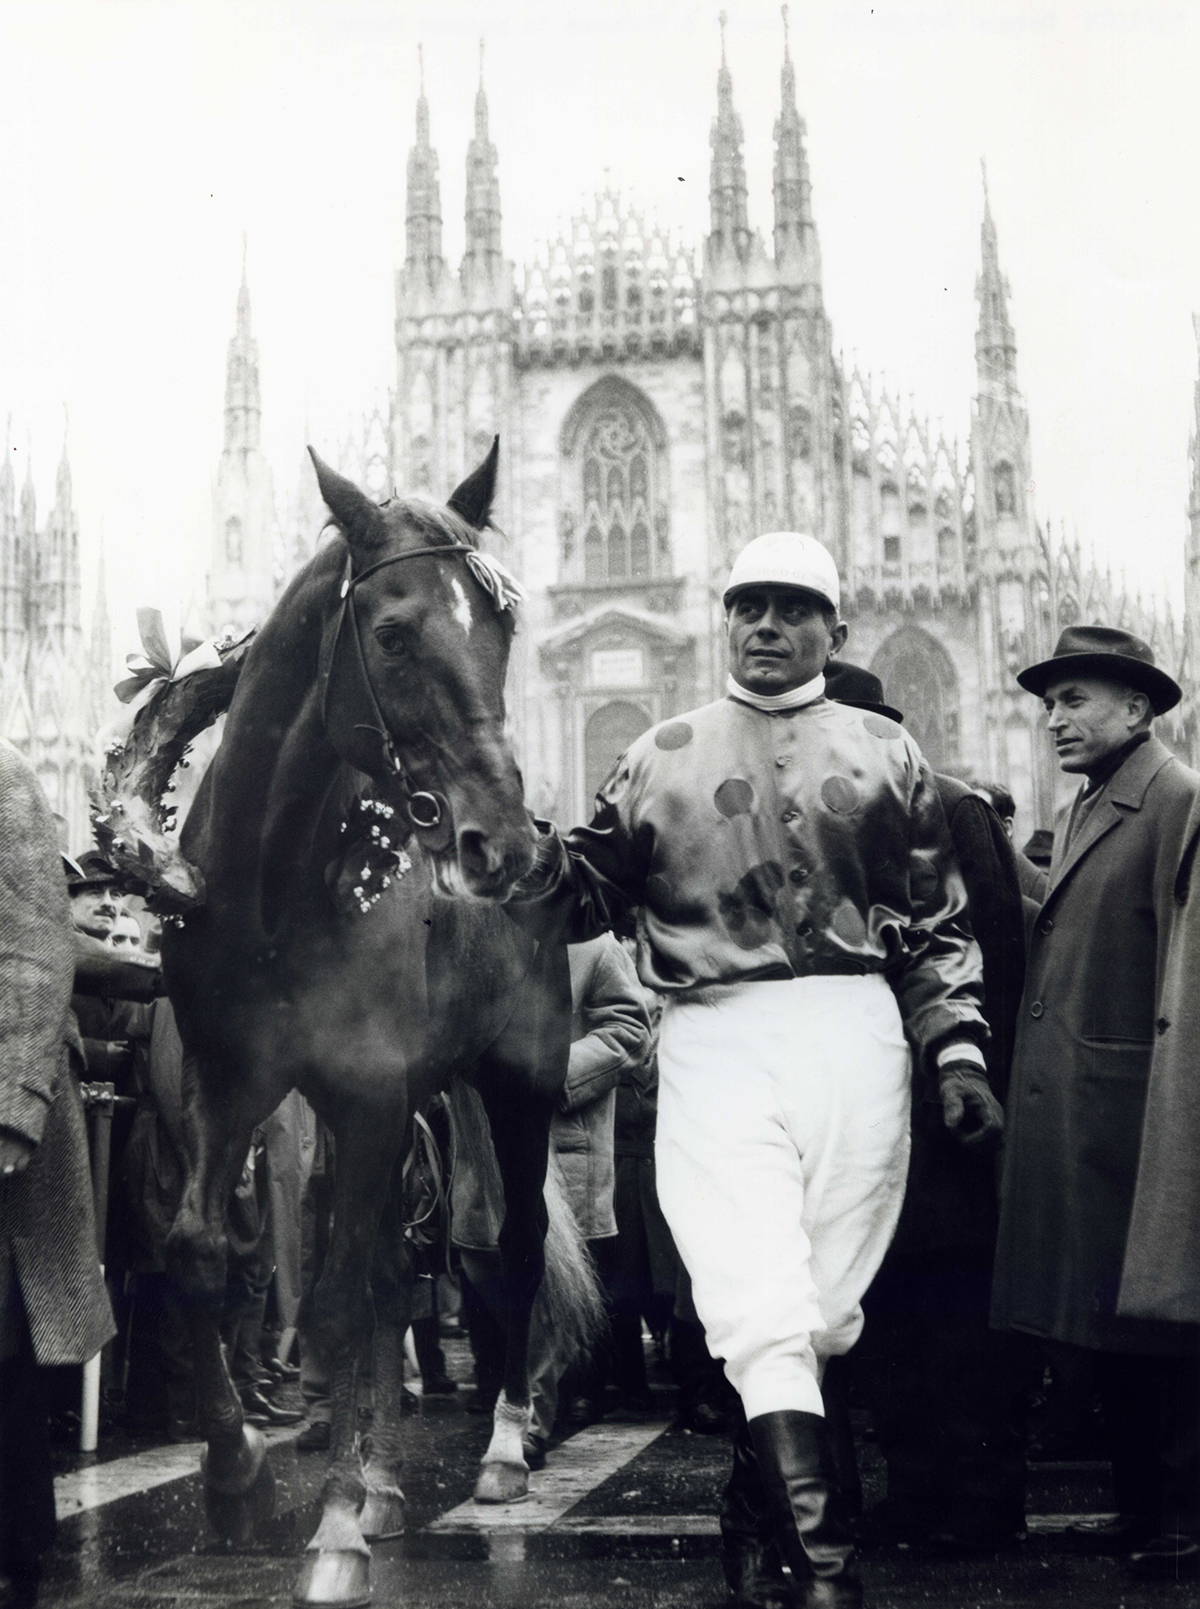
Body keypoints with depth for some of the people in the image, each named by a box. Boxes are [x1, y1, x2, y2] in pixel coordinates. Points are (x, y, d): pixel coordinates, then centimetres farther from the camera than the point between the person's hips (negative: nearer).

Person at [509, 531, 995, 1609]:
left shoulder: (885, 756, 14)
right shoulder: (663, 758, 15)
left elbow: (940, 926, 14)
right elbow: (590, 895, 14)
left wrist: (957, 1050, 2)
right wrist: (521, 848, -6)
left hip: (855, 1034, 1)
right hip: (715, 1042, -1)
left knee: (825, 1312, 5)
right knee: (766, 1316, -12)